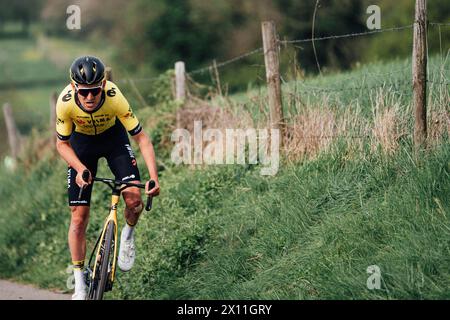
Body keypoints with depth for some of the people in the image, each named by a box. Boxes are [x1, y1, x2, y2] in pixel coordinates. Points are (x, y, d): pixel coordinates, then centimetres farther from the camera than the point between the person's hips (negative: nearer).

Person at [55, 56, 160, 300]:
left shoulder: (114, 97, -36)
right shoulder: (65, 102, -33)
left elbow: (141, 137, -29)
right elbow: (62, 143, -17)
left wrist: (154, 177, -38)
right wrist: (80, 168, -34)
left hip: (113, 137, 0)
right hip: (82, 142, 0)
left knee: (134, 200, -21)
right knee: (79, 216, -3)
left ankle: (128, 234, 14)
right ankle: (79, 286, 9)